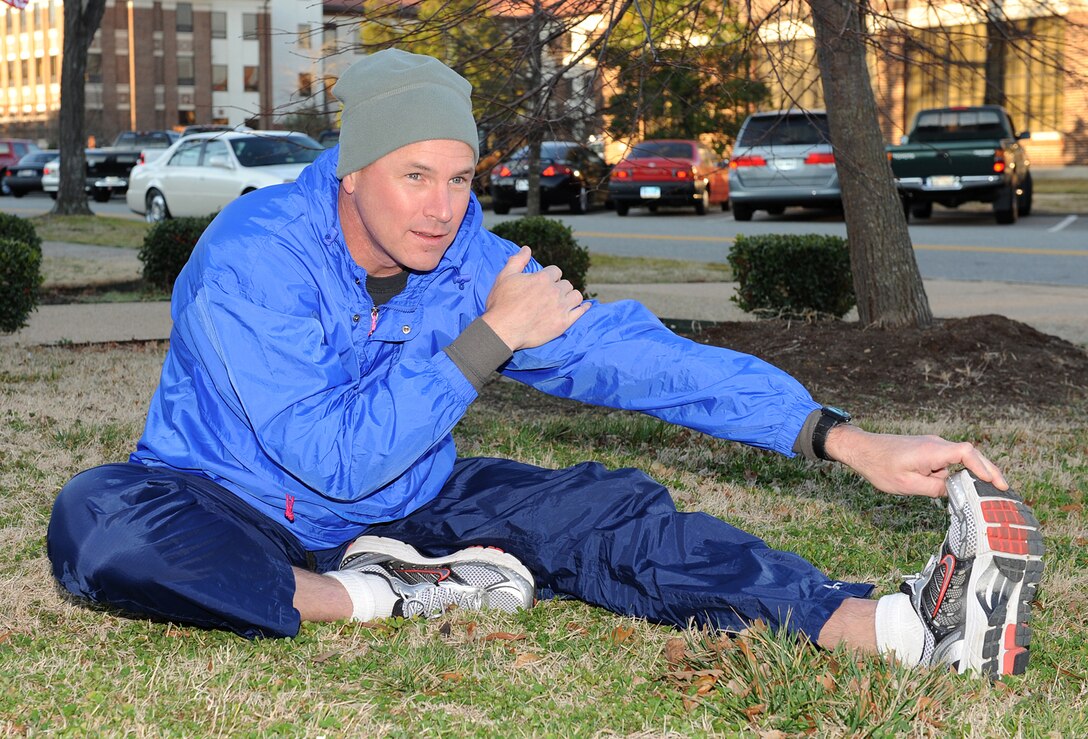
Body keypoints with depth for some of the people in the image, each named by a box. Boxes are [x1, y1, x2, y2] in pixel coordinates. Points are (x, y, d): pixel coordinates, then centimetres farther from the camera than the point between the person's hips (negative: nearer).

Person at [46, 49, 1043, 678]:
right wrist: (489, 339, -29)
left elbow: (632, 353, -12)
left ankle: (899, 628, -34)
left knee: (605, 509, -18)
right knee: (95, 518, -37)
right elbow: (336, 458, -30)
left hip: (406, 515, 4)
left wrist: (849, 443, -19)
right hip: (242, 522, -4)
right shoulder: (250, 262, -25)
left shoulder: (470, 261, -8)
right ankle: (367, 601, -27)